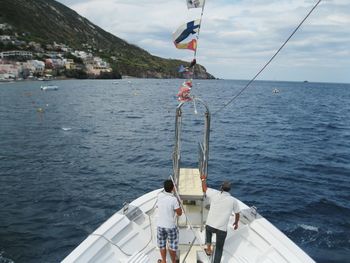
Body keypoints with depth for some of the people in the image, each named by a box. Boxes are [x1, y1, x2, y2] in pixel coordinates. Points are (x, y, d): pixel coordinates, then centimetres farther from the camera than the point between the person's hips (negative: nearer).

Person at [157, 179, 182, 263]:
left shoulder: (159, 196, -10)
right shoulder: (174, 199, -23)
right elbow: (179, 213, -14)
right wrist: (178, 204, 0)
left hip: (160, 225, 4)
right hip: (171, 226, -4)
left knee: (162, 244, 21)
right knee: (172, 246, 16)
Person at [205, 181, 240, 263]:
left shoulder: (214, 197, 5)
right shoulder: (233, 200, 2)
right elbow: (237, 214, 16)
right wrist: (236, 223, 33)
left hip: (209, 225, 2)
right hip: (222, 229, -2)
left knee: (208, 231, 36)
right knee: (219, 249, 16)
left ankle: (208, 249, 40)